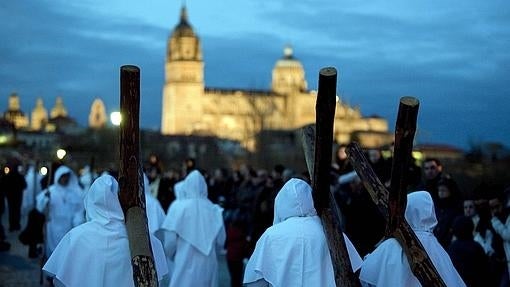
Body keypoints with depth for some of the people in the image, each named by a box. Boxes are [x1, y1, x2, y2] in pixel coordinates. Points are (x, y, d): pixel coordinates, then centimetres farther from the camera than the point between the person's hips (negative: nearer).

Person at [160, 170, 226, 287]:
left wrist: (169, 254, 13)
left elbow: (170, 240, -7)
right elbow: (220, 242, 4)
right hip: (208, 266, 3)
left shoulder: (179, 207, -8)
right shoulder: (214, 210, 0)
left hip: (185, 265, -3)